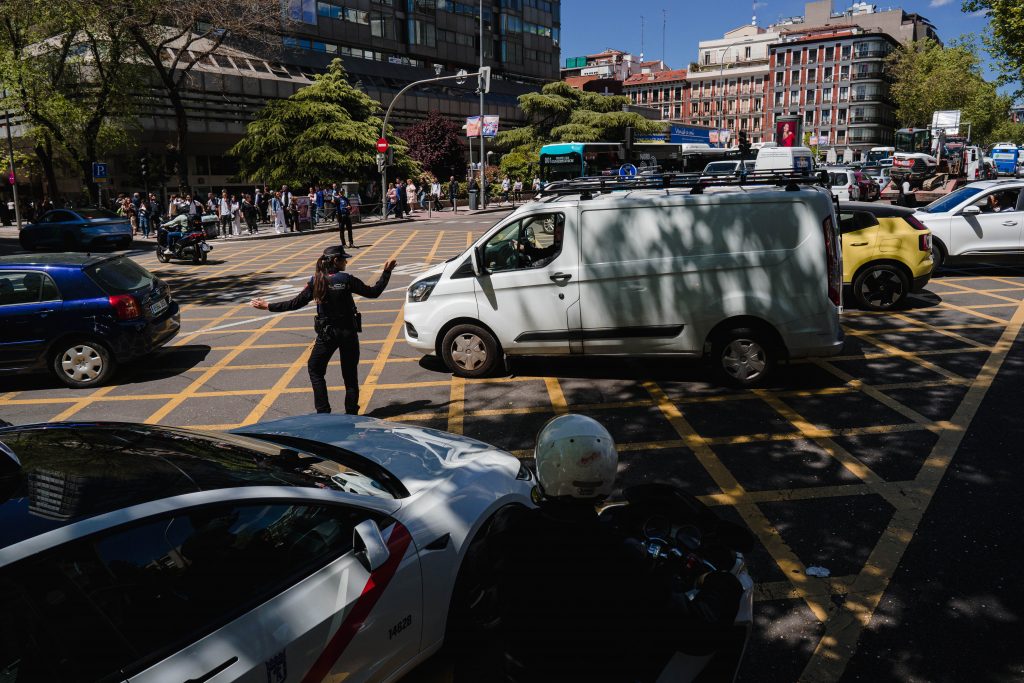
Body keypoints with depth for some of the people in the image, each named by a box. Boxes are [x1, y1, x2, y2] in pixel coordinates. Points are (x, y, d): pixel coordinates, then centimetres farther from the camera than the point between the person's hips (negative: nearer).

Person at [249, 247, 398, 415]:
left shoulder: (315, 282, -6)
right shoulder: (347, 280, -11)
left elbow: (296, 304, -5)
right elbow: (373, 292, -6)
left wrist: (268, 306, 5)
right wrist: (387, 272, 3)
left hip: (327, 334, 0)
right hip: (349, 332, 0)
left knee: (315, 370, 16)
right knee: (350, 373, 12)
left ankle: (323, 411, 7)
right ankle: (352, 412, 13)